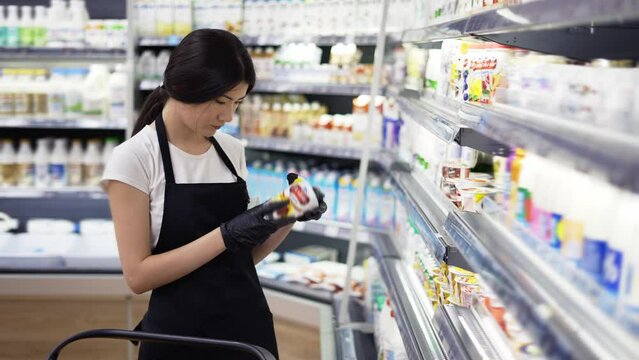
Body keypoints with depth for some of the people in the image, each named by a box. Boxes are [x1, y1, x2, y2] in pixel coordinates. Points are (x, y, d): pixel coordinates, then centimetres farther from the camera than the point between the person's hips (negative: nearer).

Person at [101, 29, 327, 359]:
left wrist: (288, 218, -7)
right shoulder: (133, 159, -12)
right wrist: (226, 235, -23)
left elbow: (244, 256, 8)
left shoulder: (233, 151, 3)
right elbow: (138, 275, -16)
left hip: (250, 329, 5)